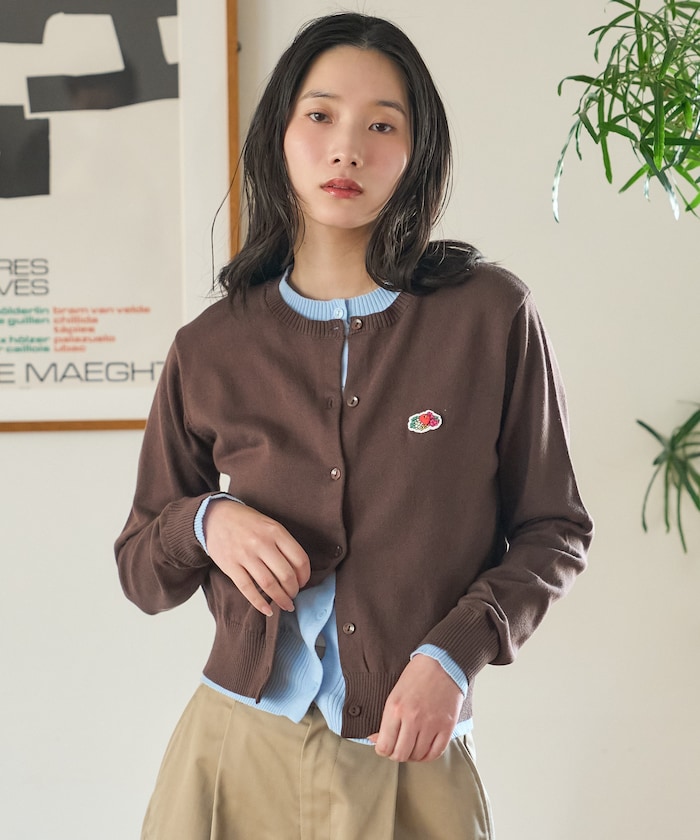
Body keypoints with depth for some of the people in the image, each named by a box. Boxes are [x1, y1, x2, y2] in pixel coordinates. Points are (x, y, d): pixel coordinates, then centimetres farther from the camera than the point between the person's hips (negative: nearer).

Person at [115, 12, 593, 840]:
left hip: (413, 767, -1)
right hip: (239, 750, 2)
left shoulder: (491, 315, -5)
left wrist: (457, 654, -12)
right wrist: (205, 523, -12)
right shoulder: (209, 350, 0)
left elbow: (552, 530, 2)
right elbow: (140, 569, 9)